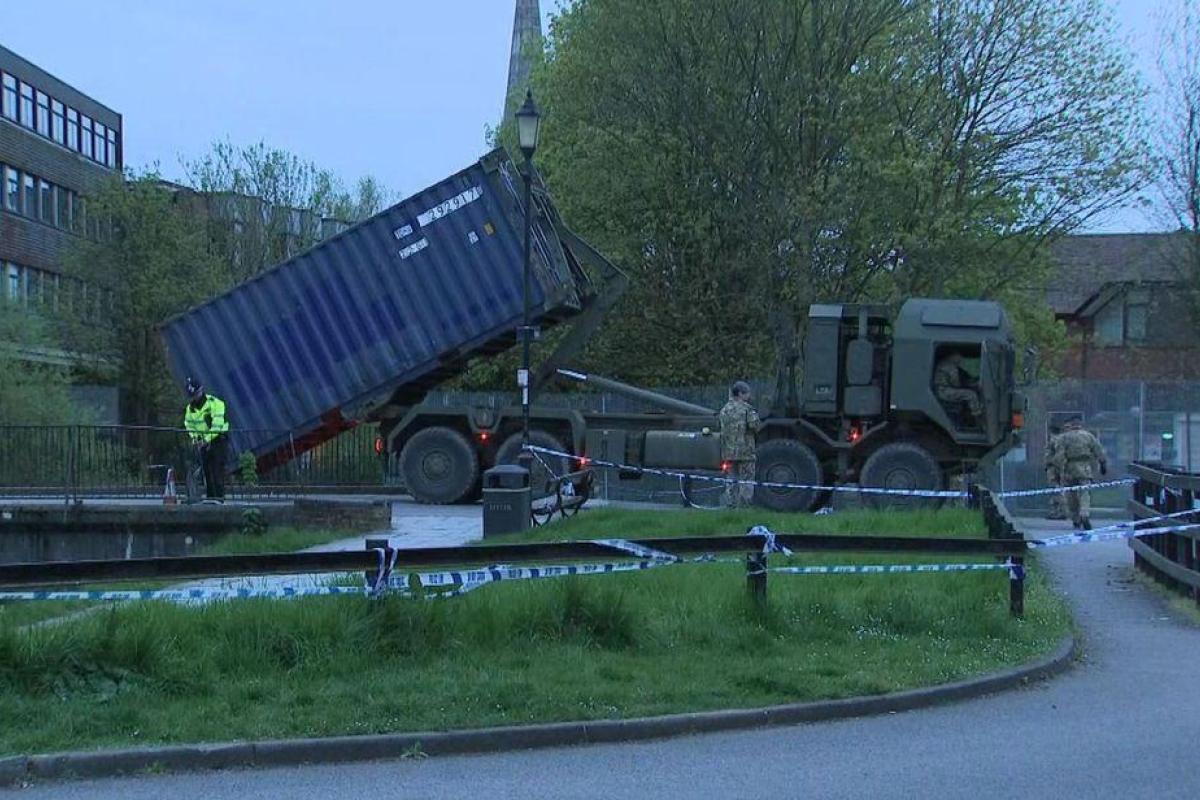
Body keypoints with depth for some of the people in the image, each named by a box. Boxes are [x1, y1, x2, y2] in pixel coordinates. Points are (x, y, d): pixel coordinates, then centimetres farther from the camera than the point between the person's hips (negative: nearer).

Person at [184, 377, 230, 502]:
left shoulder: (215, 403, -16)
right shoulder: (190, 407, 7)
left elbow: (217, 424, -24)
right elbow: (188, 424, 14)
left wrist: (208, 439, -26)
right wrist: (194, 437, -4)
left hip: (218, 439, -7)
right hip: (203, 441, 7)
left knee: (217, 468, -12)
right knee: (206, 469, 4)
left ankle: (219, 496, -14)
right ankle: (210, 496, 9)